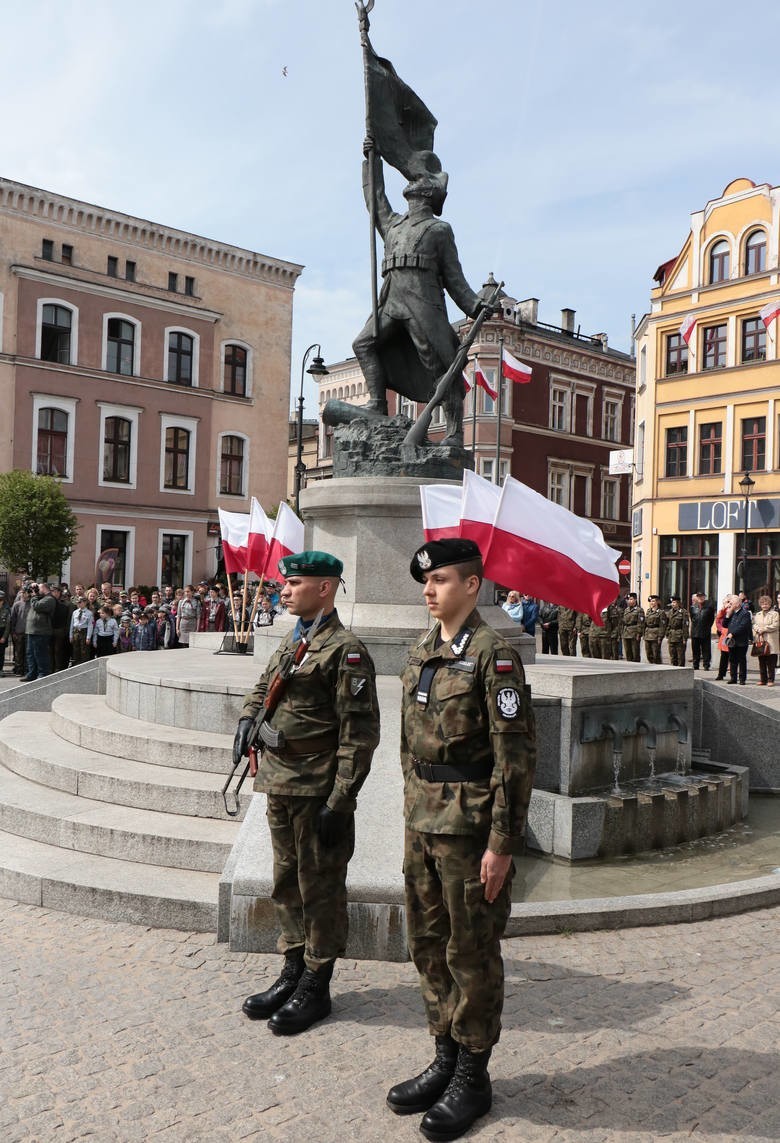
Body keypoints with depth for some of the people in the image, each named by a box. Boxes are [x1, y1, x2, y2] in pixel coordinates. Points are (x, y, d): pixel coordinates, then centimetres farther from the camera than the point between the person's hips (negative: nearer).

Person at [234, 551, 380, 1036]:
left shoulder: (345, 650, -15)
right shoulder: (291, 642, 12)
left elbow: (359, 733, -17)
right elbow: (264, 686, 27)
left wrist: (339, 803, -19)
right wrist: (249, 719, 4)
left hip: (318, 791, -8)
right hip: (281, 787, 9)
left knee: (320, 890, 6)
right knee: (288, 885, 19)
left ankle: (316, 987, 21)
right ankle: (293, 973, 34)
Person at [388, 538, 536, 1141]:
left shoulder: (493, 653, -15)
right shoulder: (422, 652, 9)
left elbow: (516, 754, -17)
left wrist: (500, 844, -17)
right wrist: (413, 815, 16)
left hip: (471, 826, -7)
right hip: (423, 820, 8)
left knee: (472, 952, 7)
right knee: (429, 944, 17)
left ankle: (473, 1077, 24)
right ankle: (447, 1057, 35)